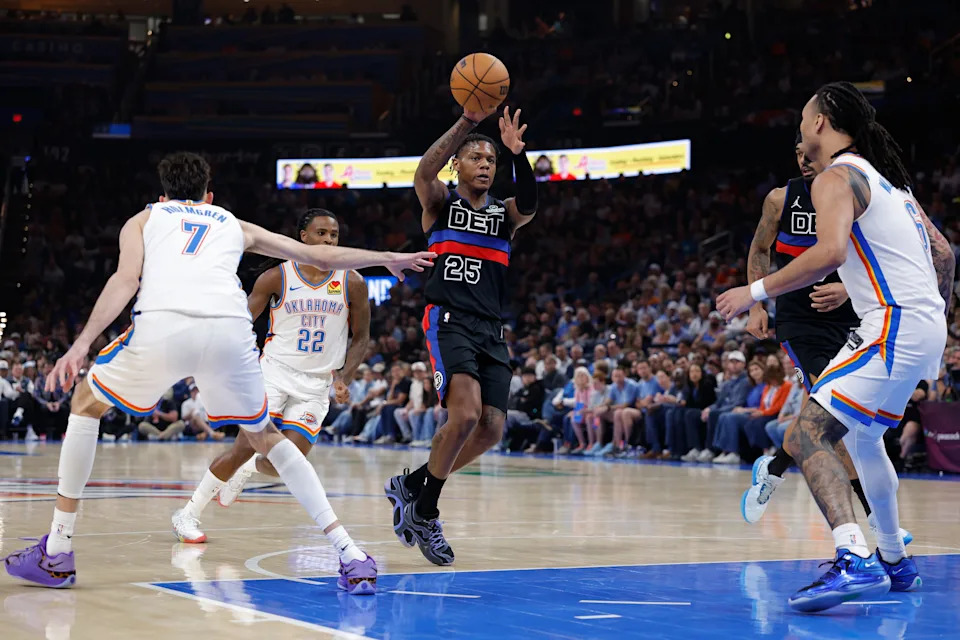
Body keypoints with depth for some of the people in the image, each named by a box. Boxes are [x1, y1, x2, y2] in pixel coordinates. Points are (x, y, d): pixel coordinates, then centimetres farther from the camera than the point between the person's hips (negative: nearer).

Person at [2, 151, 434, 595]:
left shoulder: (143, 219, 31)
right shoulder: (234, 225, 36)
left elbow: (127, 279, 10)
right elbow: (320, 257, 39)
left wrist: (82, 343, 3)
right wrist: (387, 258, 51)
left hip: (163, 325, -2)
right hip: (231, 329, 2)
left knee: (86, 404, 25)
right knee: (265, 436, 26)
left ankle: (56, 555, 21)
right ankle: (352, 558, 15)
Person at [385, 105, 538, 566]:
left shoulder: (504, 215, 15)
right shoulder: (440, 204, 6)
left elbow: (529, 206, -10)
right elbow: (424, 172, -17)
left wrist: (517, 153, -25)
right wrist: (468, 121, -28)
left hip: (491, 331, 5)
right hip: (448, 321, -5)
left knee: (491, 430, -2)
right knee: (465, 415, -23)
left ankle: (411, 486, 18)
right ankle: (424, 514, -7)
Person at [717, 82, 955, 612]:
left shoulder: (835, 177, -8)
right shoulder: (886, 179, 21)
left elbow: (831, 251, -25)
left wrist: (757, 291, -19)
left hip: (894, 327, -10)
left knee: (807, 436, -17)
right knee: (860, 436, 28)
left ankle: (855, 561, -33)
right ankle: (893, 562, 36)